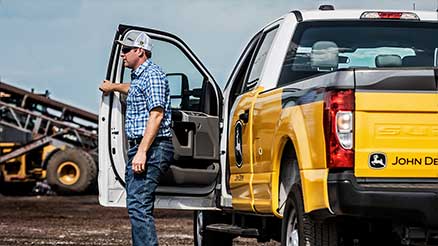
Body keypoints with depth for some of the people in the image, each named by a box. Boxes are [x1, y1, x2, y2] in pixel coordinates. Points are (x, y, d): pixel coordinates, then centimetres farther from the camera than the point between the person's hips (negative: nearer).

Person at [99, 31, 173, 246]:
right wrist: (113, 87, 65)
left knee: (138, 205, -18)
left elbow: (156, 115, -20)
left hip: (151, 149, -11)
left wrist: (142, 152, -26)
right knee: (136, 206, 10)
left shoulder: (152, 74, -11)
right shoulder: (139, 76, 20)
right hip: (139, 147, 11)